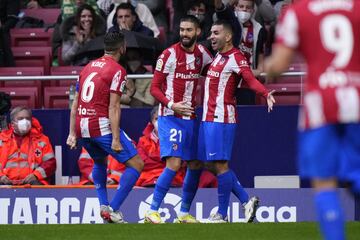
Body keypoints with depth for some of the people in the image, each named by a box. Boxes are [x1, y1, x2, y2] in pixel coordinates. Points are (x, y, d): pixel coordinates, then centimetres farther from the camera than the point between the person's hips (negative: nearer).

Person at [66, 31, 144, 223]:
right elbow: (113, 107, -14)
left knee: (100, 162, 32)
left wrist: (72, 133, 18)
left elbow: (75, 104, 15)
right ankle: (113, 210, -8)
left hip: (82, 127, 8)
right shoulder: (117, 70, -6)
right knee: (136, 164, -1)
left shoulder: (88, 67, 15)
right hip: (102, 126, -8)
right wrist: (115, 139, -15)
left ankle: (103, 205, 21)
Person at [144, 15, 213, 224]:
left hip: (191, 117, 7)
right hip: (171, 118, -6)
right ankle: (152, 211, -13)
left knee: (196, 165, 8)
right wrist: (171, 104, -22)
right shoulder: (169, 55, -10)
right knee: (174, 164, -18)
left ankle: (184, 213, 19)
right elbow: (155, 88, -8)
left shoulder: (202, 53, 6)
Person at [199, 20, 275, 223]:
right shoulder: (218, 56, 17)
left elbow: (251, 80, -24)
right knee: (213, 165, 9)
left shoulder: (235, 58, -12)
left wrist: (266, 94, -42)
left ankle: (222, 215, -2)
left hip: (222, 119, -10)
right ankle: (247, 201, 13)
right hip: (208, 118, 10)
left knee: (220, 165, -8)